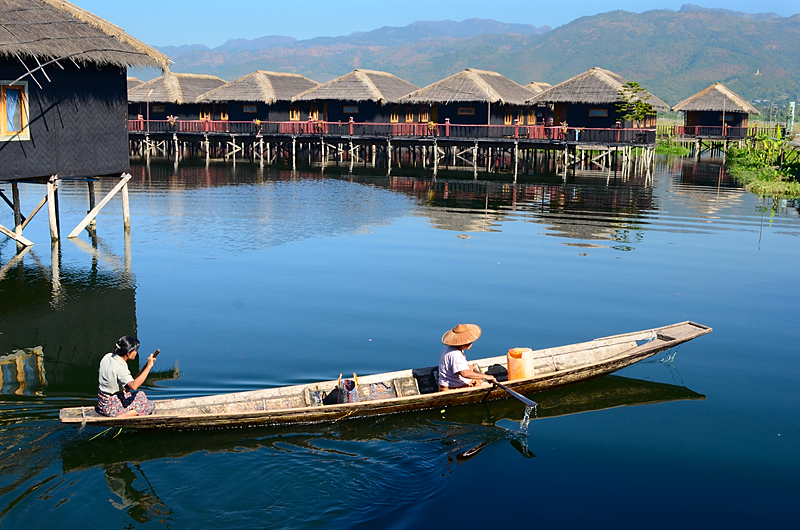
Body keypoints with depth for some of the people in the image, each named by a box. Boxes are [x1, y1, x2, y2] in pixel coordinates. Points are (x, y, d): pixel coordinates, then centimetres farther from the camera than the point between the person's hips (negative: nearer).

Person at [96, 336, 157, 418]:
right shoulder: (120, 368, -28)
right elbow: (134, 386, -44)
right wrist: (148, 366, -42)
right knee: (149, 406, -4)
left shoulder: (108, 357, -2)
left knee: (141, 394, 24)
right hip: (110, 406, -9)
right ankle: (120, 417, -14)